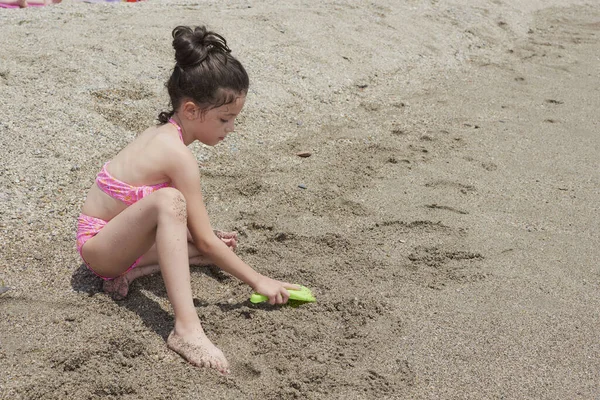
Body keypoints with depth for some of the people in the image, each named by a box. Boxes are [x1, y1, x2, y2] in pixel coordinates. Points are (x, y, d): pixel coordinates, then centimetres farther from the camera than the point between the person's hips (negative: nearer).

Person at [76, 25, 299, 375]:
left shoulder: (162, 133, 3)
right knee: (169, 200, -37)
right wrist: (259, 281, -17)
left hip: (117, 238, 9)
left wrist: (210, 237, 4)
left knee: (223, 245, 8)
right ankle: (187, 327, -45)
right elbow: (204, 241, -22)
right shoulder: (180, 156, -24)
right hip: (98, 245, -9)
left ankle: (133, 270, -6)